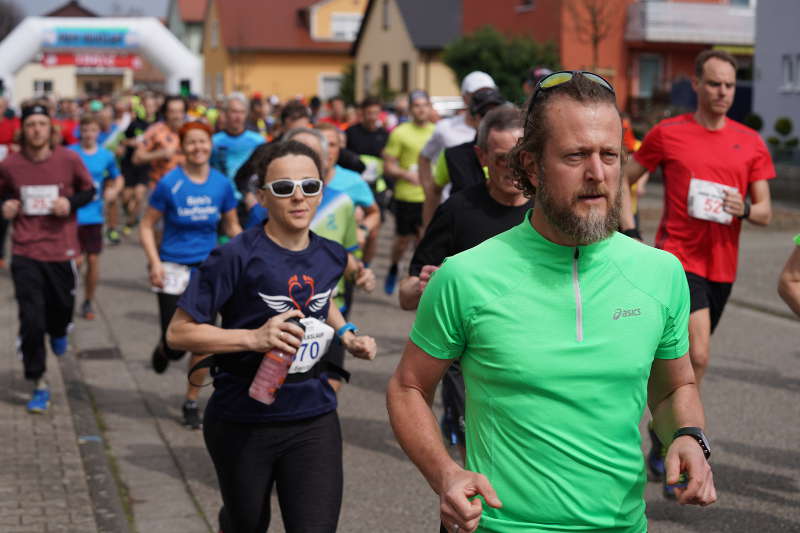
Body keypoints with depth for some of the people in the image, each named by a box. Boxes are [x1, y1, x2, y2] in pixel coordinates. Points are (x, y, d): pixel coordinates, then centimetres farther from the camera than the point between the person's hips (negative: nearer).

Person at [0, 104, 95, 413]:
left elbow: (89, 190, 8)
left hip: (61, 250, 1)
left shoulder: (69, 160, -5)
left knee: (62, 305, 14)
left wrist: (70, 202, -11)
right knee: (31, 321, -5)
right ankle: (39, 386, 9)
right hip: (25, 252, -1)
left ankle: (58, 331, 54)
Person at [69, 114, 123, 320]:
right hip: (72, 215, -3)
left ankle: (88, 302, 22)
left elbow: (118, 178, 17)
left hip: (94, 216, 3)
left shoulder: (106, 155, 3)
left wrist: (114, 190, -3)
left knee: (93, 260, 6)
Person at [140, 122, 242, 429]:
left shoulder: (222, 184, 0)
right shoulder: (170, 184, -9)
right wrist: (155, 263, -15)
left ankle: (191, 403, 20)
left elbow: (232, 227, 11)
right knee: (176, 346, -4)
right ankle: (163, 349, 34)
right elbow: (147, 226, -3)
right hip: (173, 268, -3)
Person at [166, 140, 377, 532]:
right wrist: (254, 338, -26)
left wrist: (345, 335, 5)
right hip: (243, 424, -3)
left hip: (314, 421, 3)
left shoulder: (330, 257, 0)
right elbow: (179, 332, -15)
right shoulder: (237, 257, -16)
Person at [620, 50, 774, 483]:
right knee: (697, 356, -19)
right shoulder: (667, 133, -1)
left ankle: (663, 436, 34)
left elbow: (765, 213, 7)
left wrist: (744, 209, -16)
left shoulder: (750, 142, 6)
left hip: (722, 264, 4)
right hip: (678, 257, -4)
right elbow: (625, 178, 9)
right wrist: (629, 233, -2)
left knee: (684, 357, 15)